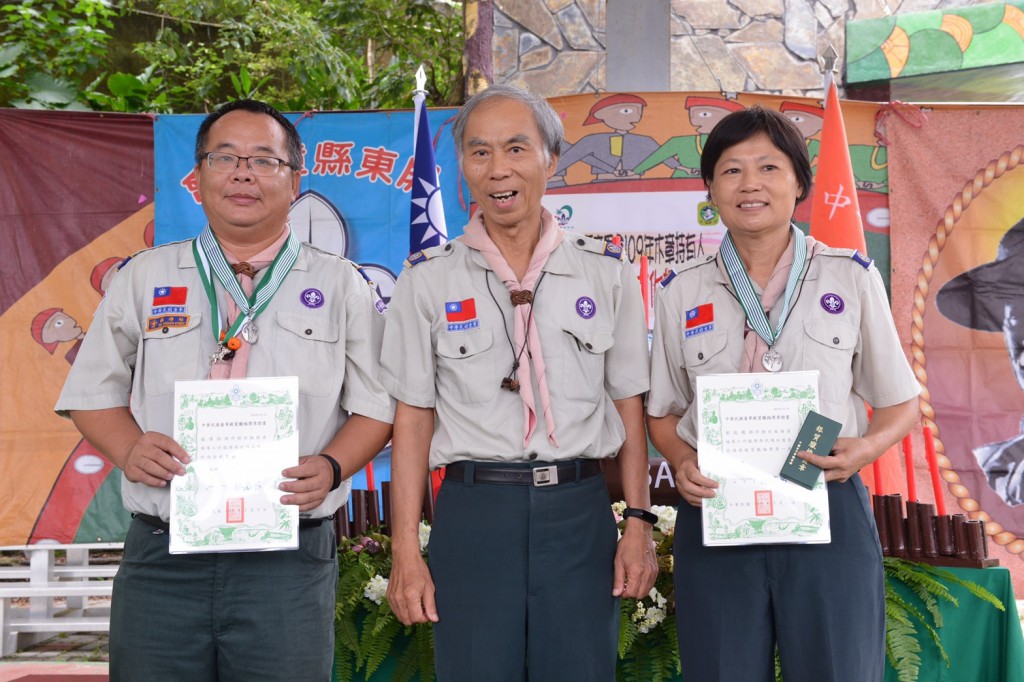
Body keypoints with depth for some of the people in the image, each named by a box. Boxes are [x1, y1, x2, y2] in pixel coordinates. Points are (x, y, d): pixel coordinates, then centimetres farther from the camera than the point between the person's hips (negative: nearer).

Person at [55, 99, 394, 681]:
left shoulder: (339, 285, 7)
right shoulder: (144, 278, 11)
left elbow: (376, 405, 7)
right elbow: (93, 393, 14)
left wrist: (331, 467, -11)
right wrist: (128, 449, -6)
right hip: (161, 561, 1)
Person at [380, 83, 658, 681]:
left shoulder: (607, 273, 5)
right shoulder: (428, 280, 2)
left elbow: (629, 406, 7)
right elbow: (412, 419, 1)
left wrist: (640, 523, 1)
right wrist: (406, 553, -2)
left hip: (580, 513, 1)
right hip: (473, 512, -1)